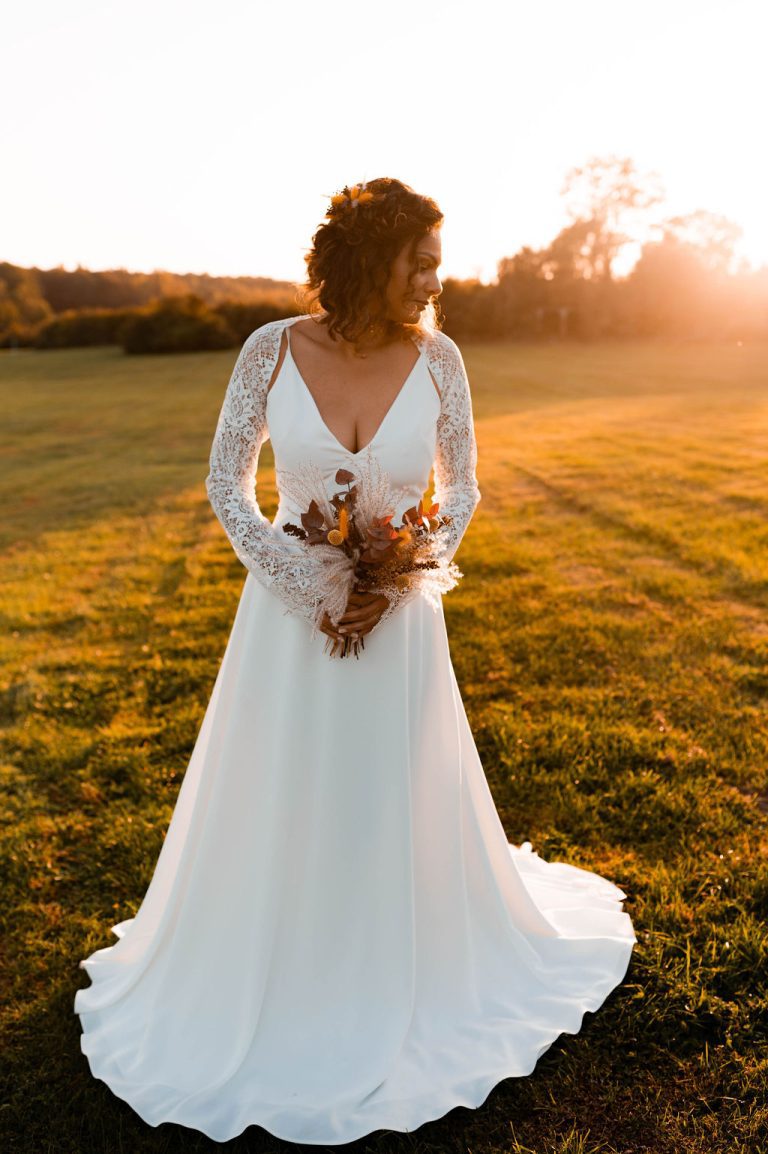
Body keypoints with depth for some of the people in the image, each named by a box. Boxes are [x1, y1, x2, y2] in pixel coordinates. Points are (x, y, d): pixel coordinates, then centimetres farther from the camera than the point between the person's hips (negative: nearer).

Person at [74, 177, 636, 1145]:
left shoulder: (436, 356, -7)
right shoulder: (273, 350, -10)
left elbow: (461, 488, 2)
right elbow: (226, 485, -3)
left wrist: (399, 580, -12)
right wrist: (307, 593, -13)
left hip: (397, 619, 1)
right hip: (289, 617, 0)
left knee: (396, 810, 14)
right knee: (274, 814, 13)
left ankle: (392, 1000, 42)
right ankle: (265, 992, 42)